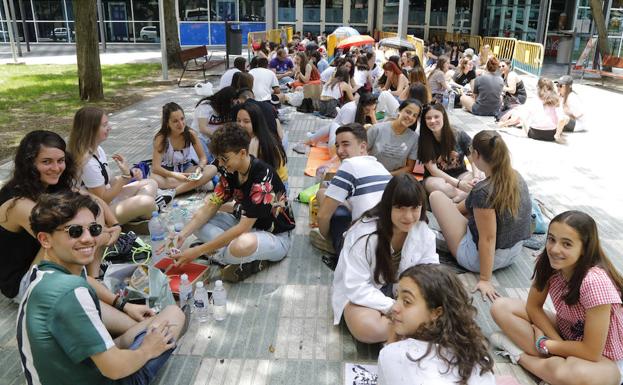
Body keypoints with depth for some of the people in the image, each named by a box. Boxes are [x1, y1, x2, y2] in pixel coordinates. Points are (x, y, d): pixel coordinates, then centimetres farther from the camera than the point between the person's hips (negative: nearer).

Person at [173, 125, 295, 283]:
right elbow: (210, 208, 1)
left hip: (275, 235, -9)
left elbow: (243, 228, -30)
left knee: (242, 245, -42)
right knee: (197, 222, -4)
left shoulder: (262, 176, -28)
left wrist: (199, 250, -29)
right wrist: (183, 234, -16)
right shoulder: (230, 171, -4)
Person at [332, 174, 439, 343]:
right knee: (368, 328, -34)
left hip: (401, 287, 4)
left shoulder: (423, 231, -13)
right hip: (359, 293, -4)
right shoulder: (364, 234, -28)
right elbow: (356, 287, -27)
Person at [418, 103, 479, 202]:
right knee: (433, 184, -37)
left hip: (460, 174, 2)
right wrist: (458, 183, -26)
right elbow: (433, 170, -16)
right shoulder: (424, 141, -11)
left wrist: (476, 178, -29)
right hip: (437, 178, -1)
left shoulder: (459, 135, -7)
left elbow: (474, 160, -7)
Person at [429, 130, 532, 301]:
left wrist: (485, 280, -21)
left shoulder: (483, 191, -30)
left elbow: (487, 239, -28)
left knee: (436, 196, 2)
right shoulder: (517, 178, -6)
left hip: (478, 257, -7)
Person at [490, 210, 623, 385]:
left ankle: (519, 353, -13)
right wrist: (557, 341, -16)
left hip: (603, 358, -6)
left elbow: (591, 352, -27)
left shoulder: (595, 282, -32)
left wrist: (544, 344, -15)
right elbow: (533, 307, -2)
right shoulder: (548, 263, -14)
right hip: (564, 334, 6)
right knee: (501, 307, -9)